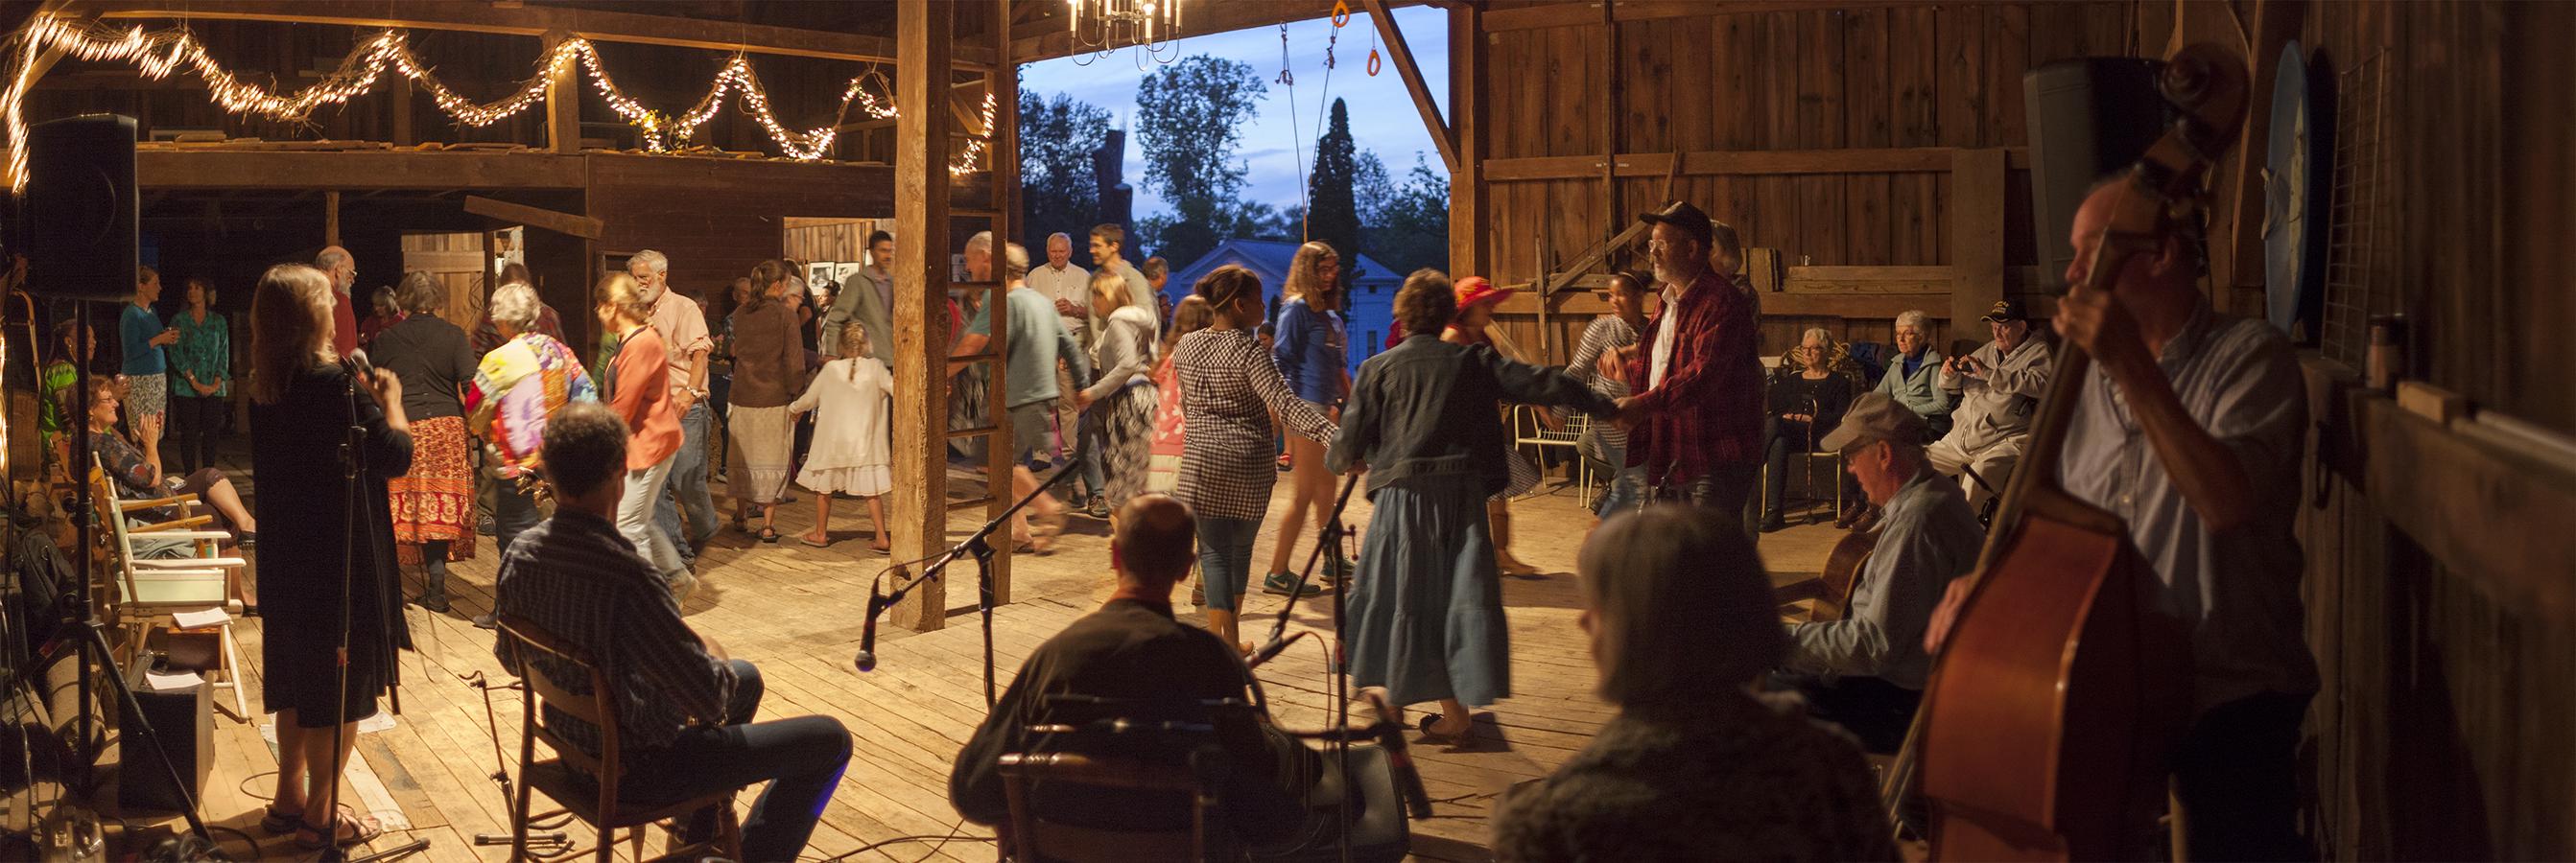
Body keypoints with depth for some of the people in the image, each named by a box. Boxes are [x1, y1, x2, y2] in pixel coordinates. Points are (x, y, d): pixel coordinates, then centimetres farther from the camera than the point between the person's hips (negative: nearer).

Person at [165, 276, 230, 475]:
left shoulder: (218, 321, 10)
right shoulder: (179, 320, 4)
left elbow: (224, 354, 7)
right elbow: (176, 354, -3)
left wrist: (217, 382, -6)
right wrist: (194, 382, -12)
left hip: (214, 389, 2)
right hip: (186, 389, -2)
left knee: (211, 433, 2)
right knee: (189, 434, -3)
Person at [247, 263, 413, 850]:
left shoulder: (264, 388, 4)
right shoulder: (334, 383, -20)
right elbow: (396, 456, -16)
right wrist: (389, 399, -1)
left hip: (286, 559, 8)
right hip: (342, 562, -8)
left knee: (295, 680, 19)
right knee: (340, 689, 2)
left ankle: (290, 798, 31)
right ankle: (320, 817, 9)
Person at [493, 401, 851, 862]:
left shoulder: (519, 554, -10)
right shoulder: (627, 577, -34)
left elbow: (512, 660, 8)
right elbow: (711, 699, -29)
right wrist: (709, 651, -6)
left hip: (571, 739, 8)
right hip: (636, 769, -8)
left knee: (746, 678, 30)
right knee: (829, 739, 1)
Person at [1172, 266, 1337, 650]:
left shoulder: (1184, 347, 3)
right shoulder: (1249, 352, -14)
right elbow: (1285, 403, -26)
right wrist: (1332, 434, -35)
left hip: (1202, 459, 2)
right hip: (1250, 461, -2)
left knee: (1213, 550, 4)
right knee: (1241, 547, 15)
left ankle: (1221, 637, -4)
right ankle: (1230, 638, 25)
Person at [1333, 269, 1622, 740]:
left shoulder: (1378, 369, 0)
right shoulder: (1472, 361, 3)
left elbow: (1350, 440, 2)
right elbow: (1541, 384, -2)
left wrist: (1335, 461, 24)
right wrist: (1605, 406, 1)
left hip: (1403, 496, -1)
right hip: (1462, 496, 1)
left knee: (1401, 597, 10)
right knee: (1461, 594, 6)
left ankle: (1394, 695, 21)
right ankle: (1458, 706, 6)